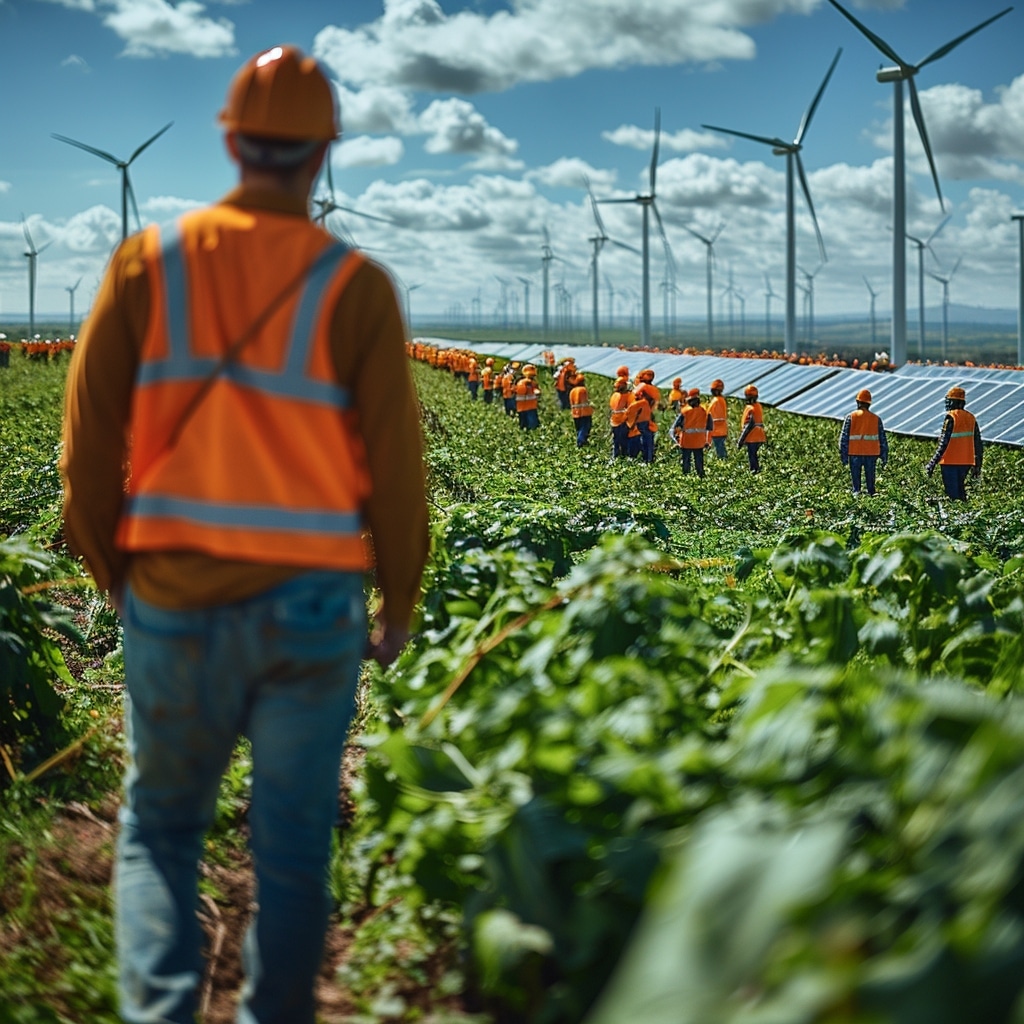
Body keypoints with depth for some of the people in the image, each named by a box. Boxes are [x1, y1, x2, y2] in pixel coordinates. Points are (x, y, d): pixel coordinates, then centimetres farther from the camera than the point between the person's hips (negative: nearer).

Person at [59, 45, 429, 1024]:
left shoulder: (146, 262, 0)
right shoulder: (356, 286, -4)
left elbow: (88, 437, 1)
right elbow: (395, 459, -3)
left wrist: (112, 573, 14)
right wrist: (399, 602, 10)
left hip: (171, 598, 1)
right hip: (311, 608, -1)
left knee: (157, 823, 16)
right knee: (294, 845, 12)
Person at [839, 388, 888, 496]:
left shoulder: (851, 417, -1)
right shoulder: (876, 419, 5)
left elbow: (844, 437, -3)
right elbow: (882, 439, 7)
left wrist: (843, 455, 1)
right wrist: (884, 457, 12)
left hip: (855, 454, -2)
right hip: (871, 454, 2)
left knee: (855, 477, 2)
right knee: (870, 478, 11)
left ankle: (856, 491, -11)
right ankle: (871, 494, 11)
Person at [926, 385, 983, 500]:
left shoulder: (950, 417, -13)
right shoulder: (971, 418, 9)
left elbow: (944, 442, -18)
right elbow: (978, 444, 12)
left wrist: (933, 462, -16)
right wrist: (977, 464, 19)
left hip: (951, 462, -7)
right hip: (965, 462, 7)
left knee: (952, 494, -4)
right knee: (960, 490, 17)